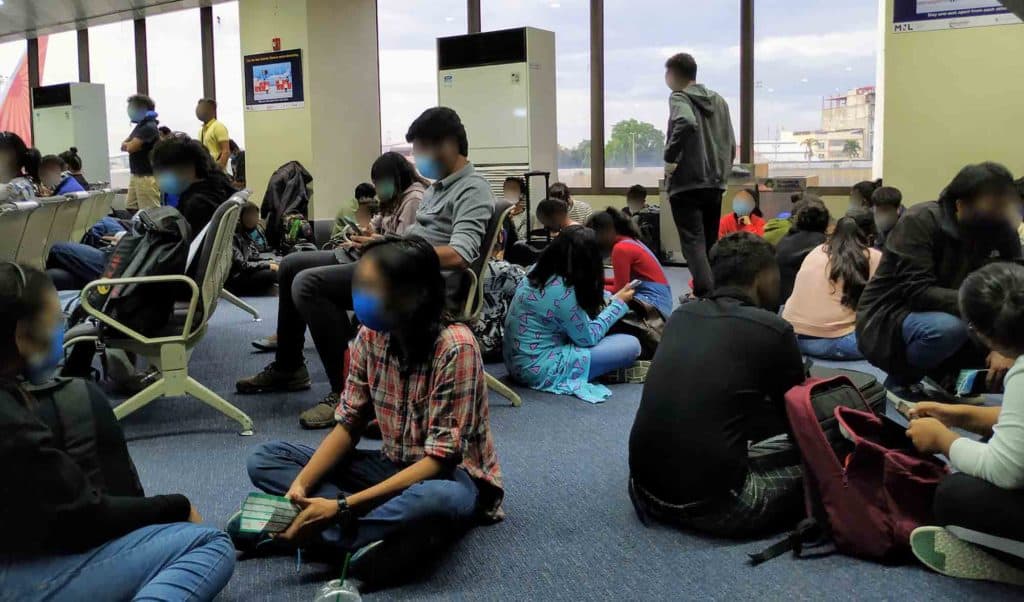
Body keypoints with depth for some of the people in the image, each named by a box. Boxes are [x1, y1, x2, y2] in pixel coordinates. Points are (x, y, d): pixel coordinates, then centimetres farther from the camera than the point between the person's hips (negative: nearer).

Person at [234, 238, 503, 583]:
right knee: (264, 460, -7)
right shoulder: (370, 336, -6)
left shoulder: (455, 347, -24)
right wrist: (300, 485, -19)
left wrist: (341, 508, -31)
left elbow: (440, 459, -26)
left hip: (451, 476, -6)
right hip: (394, 468, 6)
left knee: (437, 500, -43)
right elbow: (349, 424, -1)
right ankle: (391, 537, -23)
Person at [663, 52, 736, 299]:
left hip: (686, 183, -7)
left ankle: (706, 294, -23)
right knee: (709, 242, 15)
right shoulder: (718, 100, 17)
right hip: (715, 182, 7)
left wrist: (670, 158, -18)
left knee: (693, 242, -9)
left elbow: (686, 123, -28)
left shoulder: (679, 97, -5)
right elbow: (730, 143, 17)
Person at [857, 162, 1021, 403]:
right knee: (948, 327, -36)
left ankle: (945, 376, 9)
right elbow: (917, 291, -29)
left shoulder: (1002, 232, -5)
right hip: (888, 321, -5)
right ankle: (900, 380, -6)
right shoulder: (920, 221, -21)